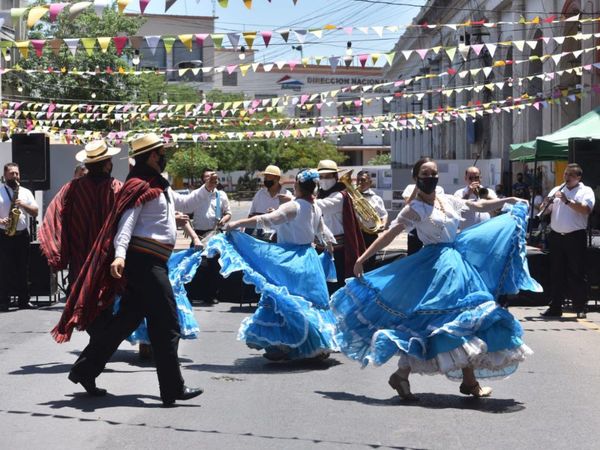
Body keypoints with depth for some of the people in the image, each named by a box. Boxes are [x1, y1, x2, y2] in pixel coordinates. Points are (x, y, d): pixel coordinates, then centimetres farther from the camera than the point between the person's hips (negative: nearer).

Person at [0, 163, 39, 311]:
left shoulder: (26, 192, 12)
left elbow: (35, 212, 8)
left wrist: (24, 205, -9)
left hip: (22, 235, 3)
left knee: (23, 269, 6)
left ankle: (24, 300, 11)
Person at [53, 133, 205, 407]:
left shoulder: (160, 186, 21)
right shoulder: (140, 186, -10)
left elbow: (181, 202, 40)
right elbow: (126, 223, -20)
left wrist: (206, 189, 29)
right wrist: (119, 255, -32)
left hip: (150, 262, 10)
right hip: (145, 260, -10)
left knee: (128, 319, 11)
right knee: (166, 325, -7)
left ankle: (85, 370, 16)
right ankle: (172, 389, -4)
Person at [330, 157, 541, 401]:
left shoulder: (447, 200, 11)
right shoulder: (415, 208, -8)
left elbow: (479, 206, 23)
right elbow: (389, 234, -13)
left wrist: (507, 201, 20)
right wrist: (362, 259, -19)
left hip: (457, 260, 8)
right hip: (437, 266, -8)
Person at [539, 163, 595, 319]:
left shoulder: (586, 191, 1)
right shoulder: (557, 190, 15)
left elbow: (586, 210, -16)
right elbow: (545, 211, 14)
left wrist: (567, 201, -21)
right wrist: (547, 203, -8)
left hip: (575, 237, -4)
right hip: (556, 236, 4)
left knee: (577, 274, -2)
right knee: (556, 273, 8)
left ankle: (580, 308, 3)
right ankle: (555, 307, 13)